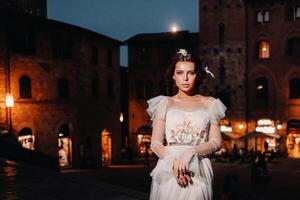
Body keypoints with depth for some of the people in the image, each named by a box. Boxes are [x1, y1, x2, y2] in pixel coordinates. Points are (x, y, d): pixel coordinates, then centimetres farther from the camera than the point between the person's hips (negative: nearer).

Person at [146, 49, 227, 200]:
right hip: (168, 171, 0)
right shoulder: (164, 103, 8)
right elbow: (156, 143, 2)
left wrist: (191, 152, -15)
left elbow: (216, 142, 1)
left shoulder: (209, 104, 9)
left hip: (198, 172, 0)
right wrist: (173, 162, -16)